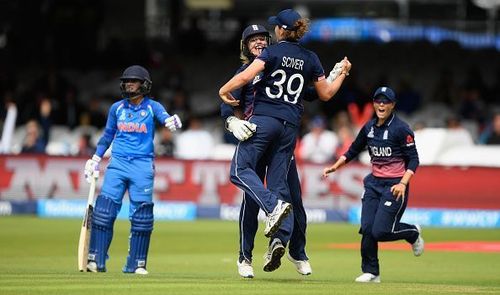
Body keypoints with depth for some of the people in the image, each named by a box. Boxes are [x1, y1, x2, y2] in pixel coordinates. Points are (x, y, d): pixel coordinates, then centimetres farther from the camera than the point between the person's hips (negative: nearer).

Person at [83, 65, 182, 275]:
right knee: (104, 208, -8)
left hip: (143, 165, -2)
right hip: (118, 163, 2)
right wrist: (95, 159, 16)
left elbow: (164, 117, -21)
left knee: (142, 214, -4)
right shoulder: (117, 108, 10)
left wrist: (172, 122, -44)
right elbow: (107, 135, 19)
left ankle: (136, 264, 5)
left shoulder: (152, 107, 0)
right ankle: (96, 259, -4)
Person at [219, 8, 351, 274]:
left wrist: (224, 90, -2)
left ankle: (274, 205, -28)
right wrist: (343, 73, 34)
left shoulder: (273, 52, -4)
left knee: (240, 170, -4)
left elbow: (246, 75, -17)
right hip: (291, 125, 5)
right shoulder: (311, 59, 11)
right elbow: (326, 94, 18)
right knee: (278, 181, 5)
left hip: (264, 119, -5)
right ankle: (279, 238, -13)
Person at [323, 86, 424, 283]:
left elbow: (413, 160, -10)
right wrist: (334, 167, 9)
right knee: (367, 229, -5)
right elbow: (353, 151, 20)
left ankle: (413, 233, 17)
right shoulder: (369, 128, 8)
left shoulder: (400, 129, -10)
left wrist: (403, 183, -22)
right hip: (374, 183, 6)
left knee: (380, 231, -13)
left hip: (395, 185, -6)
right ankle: (370, 273, 8)